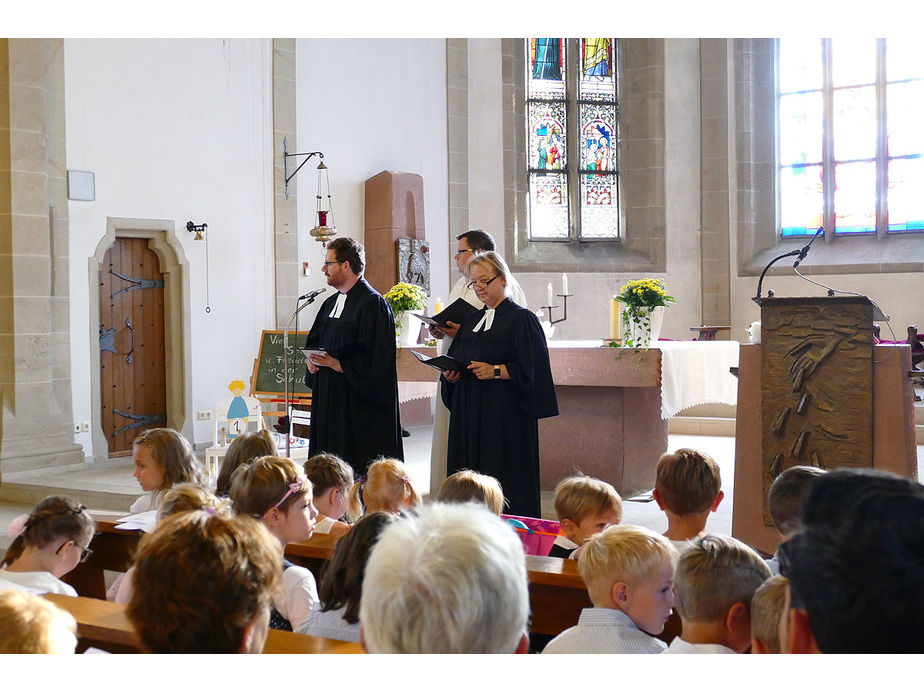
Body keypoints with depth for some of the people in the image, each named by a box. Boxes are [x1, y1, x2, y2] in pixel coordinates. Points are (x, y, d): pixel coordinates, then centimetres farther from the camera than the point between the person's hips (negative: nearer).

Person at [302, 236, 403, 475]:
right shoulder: (330, 303, 16)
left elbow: (374, 358, -16)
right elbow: (313, 341, 23)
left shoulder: (372, 303, -10)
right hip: (328, 397, 8)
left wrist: (335, 363, -17)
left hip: (358, 403, -8)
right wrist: (312, 360, 1)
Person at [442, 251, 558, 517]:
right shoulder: (471, 321, 18)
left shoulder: (521, 319, -3)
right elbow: (455, 359, 21)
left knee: (505, 481, -6)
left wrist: (496, 371, -20)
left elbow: (531, 368, -10)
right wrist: (450, 374, 0)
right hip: (469, 414, 6)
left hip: (505, 414, -6)